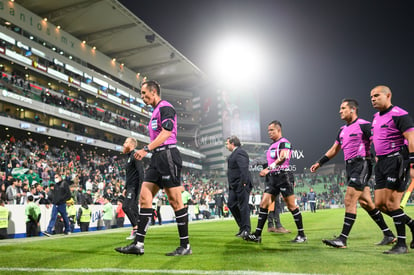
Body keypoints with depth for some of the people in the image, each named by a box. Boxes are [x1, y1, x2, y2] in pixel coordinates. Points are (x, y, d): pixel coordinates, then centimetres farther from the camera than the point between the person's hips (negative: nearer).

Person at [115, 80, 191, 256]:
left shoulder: (165, 107, -5)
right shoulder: (156, 111, 24)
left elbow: (166, 132, -18)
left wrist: (147, 149, -22)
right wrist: (146, 151, 17)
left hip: (168, 155, -10)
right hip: (158, 158, 10)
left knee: (175, 201, -6)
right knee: (144, 197, 2)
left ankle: (185, 246, 3)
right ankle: (138, 244, 3)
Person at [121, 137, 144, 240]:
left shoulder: (135, 155, -8)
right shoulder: (129, 157, 22)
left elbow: (141, 172, -18)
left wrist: (141, 187, -24)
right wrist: (125, 188, 23)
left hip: (134, 187, -10)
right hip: (130, 187, 10)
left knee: (126, 206, -18)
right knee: (133, 208, 7)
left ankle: (136, 228, -13)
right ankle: (136, 231, 10)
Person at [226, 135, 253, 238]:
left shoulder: (240, 152, -13)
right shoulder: (234, 153, 20)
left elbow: (244, 168, -23)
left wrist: (244, 183, -27)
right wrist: (231, 185, 19)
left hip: (241, 185, -11)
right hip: (235, 186, 11)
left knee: (243, 206, -5)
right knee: (231, 204, 10)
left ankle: (246, 230, 3)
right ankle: (242, 226, 18)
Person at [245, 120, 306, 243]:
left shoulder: (284, 142, -7)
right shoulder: (272, 145, 20)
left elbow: (282, 158, -24)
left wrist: (268, 168, -32)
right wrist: (267, 172, 17)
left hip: (283, 175, -8)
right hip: (272, 177, 8)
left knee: (291, 206, -3)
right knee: (264, 204, 1)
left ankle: (302, 235, 9)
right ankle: (257, 235, 3)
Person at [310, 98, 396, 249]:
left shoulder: (363, 125, -7)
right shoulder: (343, 130, 18)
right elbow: (334, 150, 24)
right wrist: (319, 163, 20)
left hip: (361, 164, -8)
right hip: (350, 167, 8)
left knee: (349, 200, -13)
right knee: (365, 202, 10)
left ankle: (343, 239, -10)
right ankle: (389, 235, 22)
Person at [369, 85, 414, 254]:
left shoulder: (399, 114, -11)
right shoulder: (376, 117, 16)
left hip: (396, 161, -9)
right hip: (381, 163, 9)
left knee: (391, 203, -8)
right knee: (379, 204, 7)